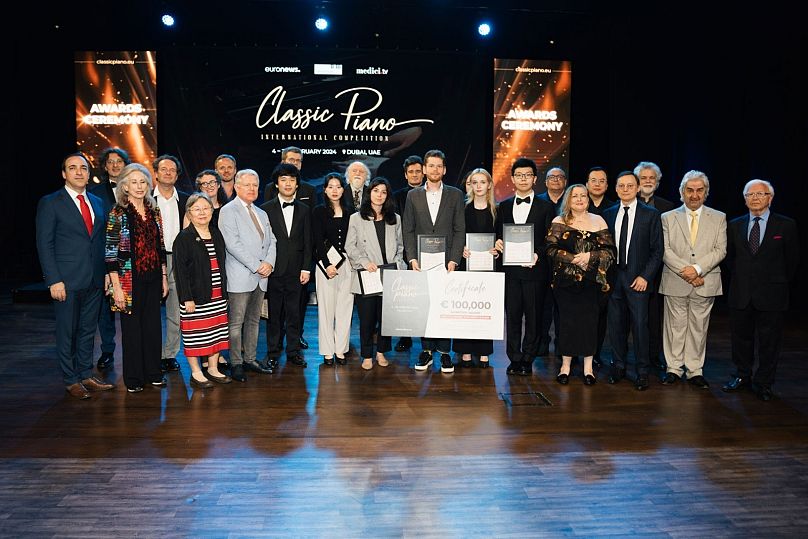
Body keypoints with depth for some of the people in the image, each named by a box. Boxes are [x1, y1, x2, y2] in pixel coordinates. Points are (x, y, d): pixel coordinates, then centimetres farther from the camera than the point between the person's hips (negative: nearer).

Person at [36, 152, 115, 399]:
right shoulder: (50, 203, -3)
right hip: (67, 281, -5)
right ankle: (71, 380, 15)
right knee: (67, 332, 5)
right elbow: (44, 244, -7)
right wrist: (54, 280, -13)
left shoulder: (97, 203, 12)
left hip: (95, 280, 5)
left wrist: (107, 272, 7)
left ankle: (86, 375, 23)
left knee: (88, 330, 13)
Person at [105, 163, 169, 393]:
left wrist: (164, 277, 11)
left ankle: (153, 373, 24)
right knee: (131, 327, 4)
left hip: (153, 278, 5)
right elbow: (111, 252, -9)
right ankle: (133, 378, 17)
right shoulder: (118, 213, -7)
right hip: (130, 278, -5)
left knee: (153, 325, 10)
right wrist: (116, 286, -13)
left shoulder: (154, 211, 8)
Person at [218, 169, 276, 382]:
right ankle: (236, 364, 5)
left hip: (260, 277, 7)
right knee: (236, 322, -2)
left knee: (254, 320, 12)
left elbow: (271, 241, 15)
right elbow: (233, 244, -14)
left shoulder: (261, 213, 19)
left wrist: (269, 262, -5)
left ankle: (250, 359, 21)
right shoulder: (228, 211, -4)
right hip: (240, 278, -7)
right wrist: (256, 266, -15)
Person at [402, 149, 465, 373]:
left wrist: (454, 260, -7)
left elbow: (460, 230, 2)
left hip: (446, 261, -1)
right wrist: (412, 258, -4)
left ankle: (444, 351, 9)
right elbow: (408, 230, 7)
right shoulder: (413, 195, 9)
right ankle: (426, 350, 13)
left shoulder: (455, 195, 6)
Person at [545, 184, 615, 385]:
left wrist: (589, 256, -12)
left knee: (589, 321, 2)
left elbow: (609, 251, 3)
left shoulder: (598, 221, 9)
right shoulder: (559, 222, 6)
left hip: (591, 281, 1)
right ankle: (565, 365, 13)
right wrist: (573, 259, -15)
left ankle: (588, 368, 12)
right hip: (566, 280, -1)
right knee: (567, 321, 2)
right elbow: (551, 249, -4)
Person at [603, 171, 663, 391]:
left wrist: (645, 276, -10)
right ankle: (618, 366, 21)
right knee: (615, 324, 8)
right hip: (613, 277, 3)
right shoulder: (608, 214, 10)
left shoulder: (651, 215, 1)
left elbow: (657, 251, -1)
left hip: (638, 279, -3)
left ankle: (642, 372, 8)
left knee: (640, 325, -2)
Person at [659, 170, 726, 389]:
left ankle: (695, 370, 16)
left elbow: (720, 250, -1)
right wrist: (685, 271, -13)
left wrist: (697, 268, -15)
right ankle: (674, 368, 15)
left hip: (705, 283, 1)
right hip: (675, 283, 0)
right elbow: (665, 251, -2)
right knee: (675, 327, 4)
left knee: (699, 328, 6)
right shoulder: (668, 217, 7)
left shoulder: (718, 218, 9)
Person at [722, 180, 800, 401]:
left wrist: (779, 284, 4)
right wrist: (738, 279, 10)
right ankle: (743, 376, 27)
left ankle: (763, 383, 18)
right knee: (741, 337, 12)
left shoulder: (786, 225, -1)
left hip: (771, 294, -3)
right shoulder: (735, 225, 7)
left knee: (769, 342, 5)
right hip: (740, 294, 3)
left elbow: (792, 260, 3)